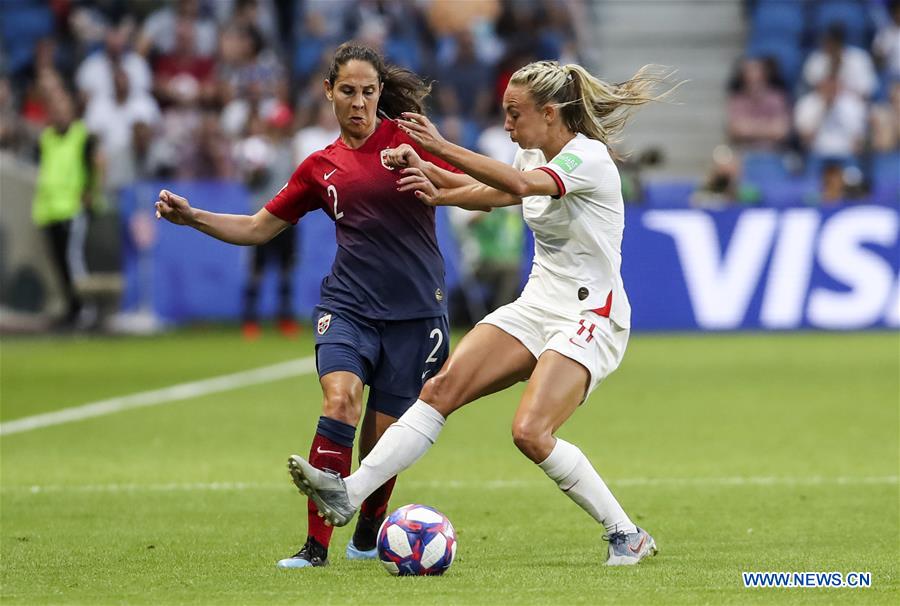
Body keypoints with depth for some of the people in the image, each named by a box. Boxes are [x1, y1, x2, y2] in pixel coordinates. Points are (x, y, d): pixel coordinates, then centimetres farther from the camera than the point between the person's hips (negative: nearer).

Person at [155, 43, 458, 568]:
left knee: (384, 437, 0)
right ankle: (317, 545, -22)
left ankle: (368, 534, 31)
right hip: (349, 304, 1)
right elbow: (258, 228, 17)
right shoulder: (321, 167, 10)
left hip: (414, 310, -1)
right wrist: (192, 218, 3)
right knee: (340, 401, -24)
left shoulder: (408, 138, 1)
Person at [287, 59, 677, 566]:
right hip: (536, 307, 8)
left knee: (530, 433, -24)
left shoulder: (588, 158, -18)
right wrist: (436, 186, 5)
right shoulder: (537, 155, 9)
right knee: (443, 387, -10)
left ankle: (627, 536, -9)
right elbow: (492, 192, 25)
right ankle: (350, 492, -16)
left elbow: (518, 186, -35)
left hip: (590, 319, -8)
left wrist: (441, 147, -36)